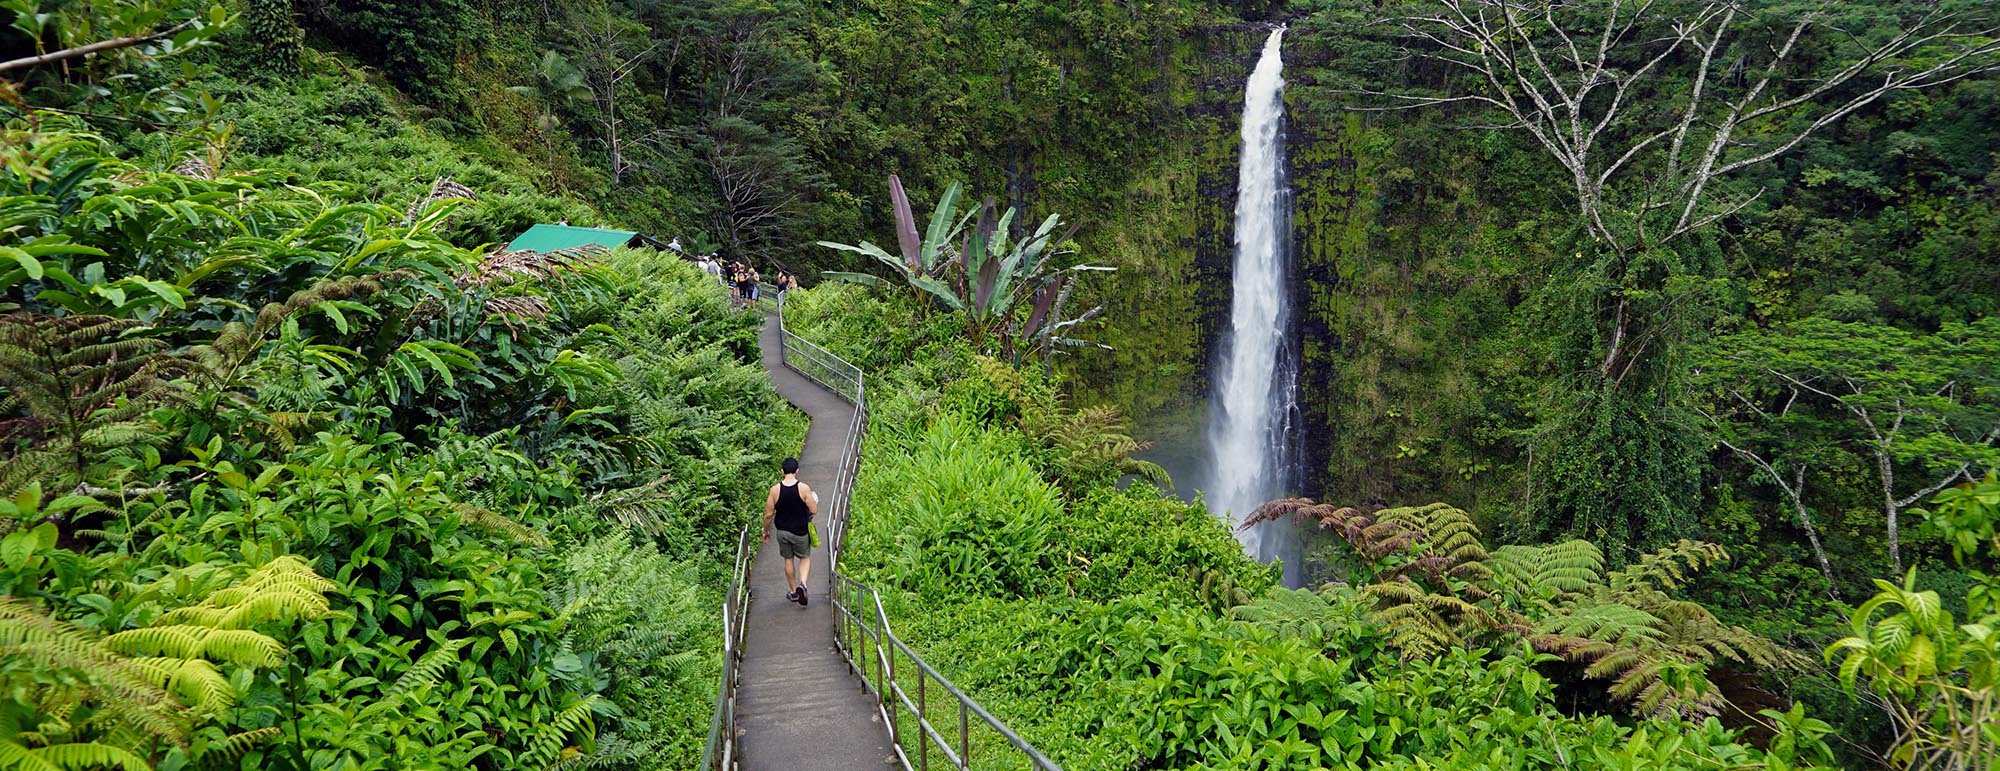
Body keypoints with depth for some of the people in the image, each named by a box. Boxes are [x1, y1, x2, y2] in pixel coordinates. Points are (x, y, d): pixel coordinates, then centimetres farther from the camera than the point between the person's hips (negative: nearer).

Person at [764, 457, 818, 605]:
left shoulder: (775, 490, -11)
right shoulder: (804, 488, -16)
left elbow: (768, 514, -6)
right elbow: (814, 511, -12)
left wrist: (766, 531, 10)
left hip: (782, 531, 2)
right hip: (800, 532, -2)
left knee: (788, 560, 19)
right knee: (805, 558, 17)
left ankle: (793, 592, 28)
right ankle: (802, 584, -7)